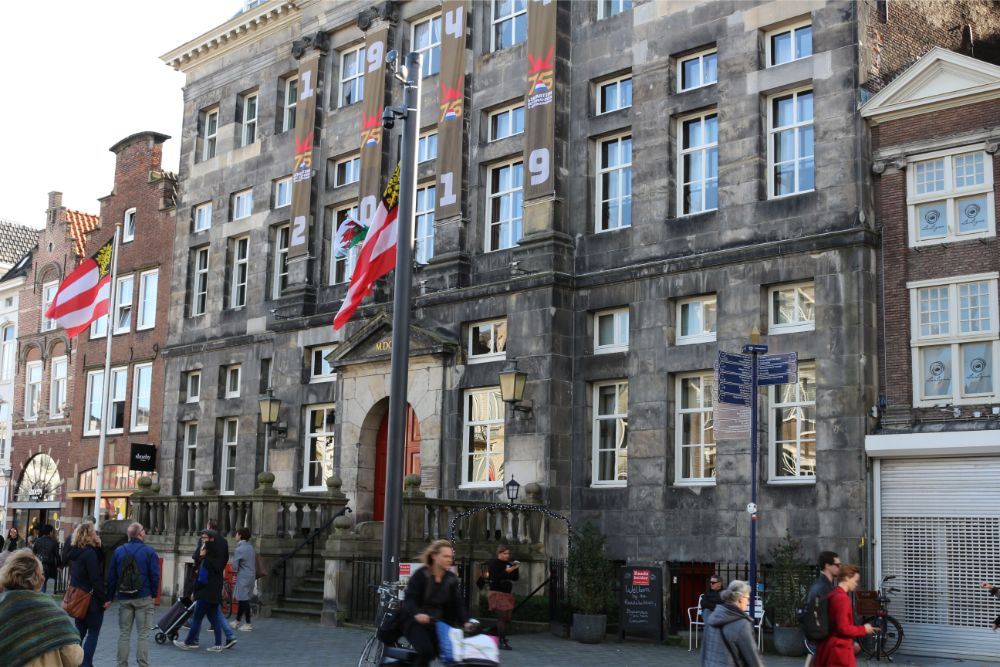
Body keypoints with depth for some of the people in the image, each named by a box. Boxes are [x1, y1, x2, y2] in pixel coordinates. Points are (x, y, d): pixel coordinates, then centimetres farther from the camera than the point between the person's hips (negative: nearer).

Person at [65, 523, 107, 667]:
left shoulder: (74, 552, 8)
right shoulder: (90, 553, -19)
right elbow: (95, 579, -20)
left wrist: (97, 547, 1)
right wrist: (105, 599, -14)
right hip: (92, 599, -8)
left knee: (80, 631, 15)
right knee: (93, 633, 0)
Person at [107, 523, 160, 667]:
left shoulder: (118, 551, 4)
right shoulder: (149, 551, -7)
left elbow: (111, 576, 6)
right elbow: (155, 575, -9)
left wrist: (111, 596, 13)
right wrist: (154, 593, 5)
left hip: (124, 599, 3)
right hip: (144, 598, -3)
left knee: (124, 633, 10)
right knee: (143, 634, 1)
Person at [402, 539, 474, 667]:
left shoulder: (451, 579, 5)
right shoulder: (421, 575, -11)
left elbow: (457, 603, 0)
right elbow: (409, 599, -19)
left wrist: (465, 622, -18)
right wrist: (417, 613, -40)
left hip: (437, 624, 6)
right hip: (416, 622, -6)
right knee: (426, 650, -27)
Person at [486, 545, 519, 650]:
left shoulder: (509, 564, 13)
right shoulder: (494, 563, -4)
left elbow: (515, 578, 11)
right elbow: (495, 577, -17)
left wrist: (516, 568, -4)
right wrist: (507, 571, -24)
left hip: (508, 594, 7)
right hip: (498, 593, -7)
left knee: (507, 618, 7)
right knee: (502, 617, -13)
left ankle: (503, 639, 16)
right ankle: (502, 641, -14)